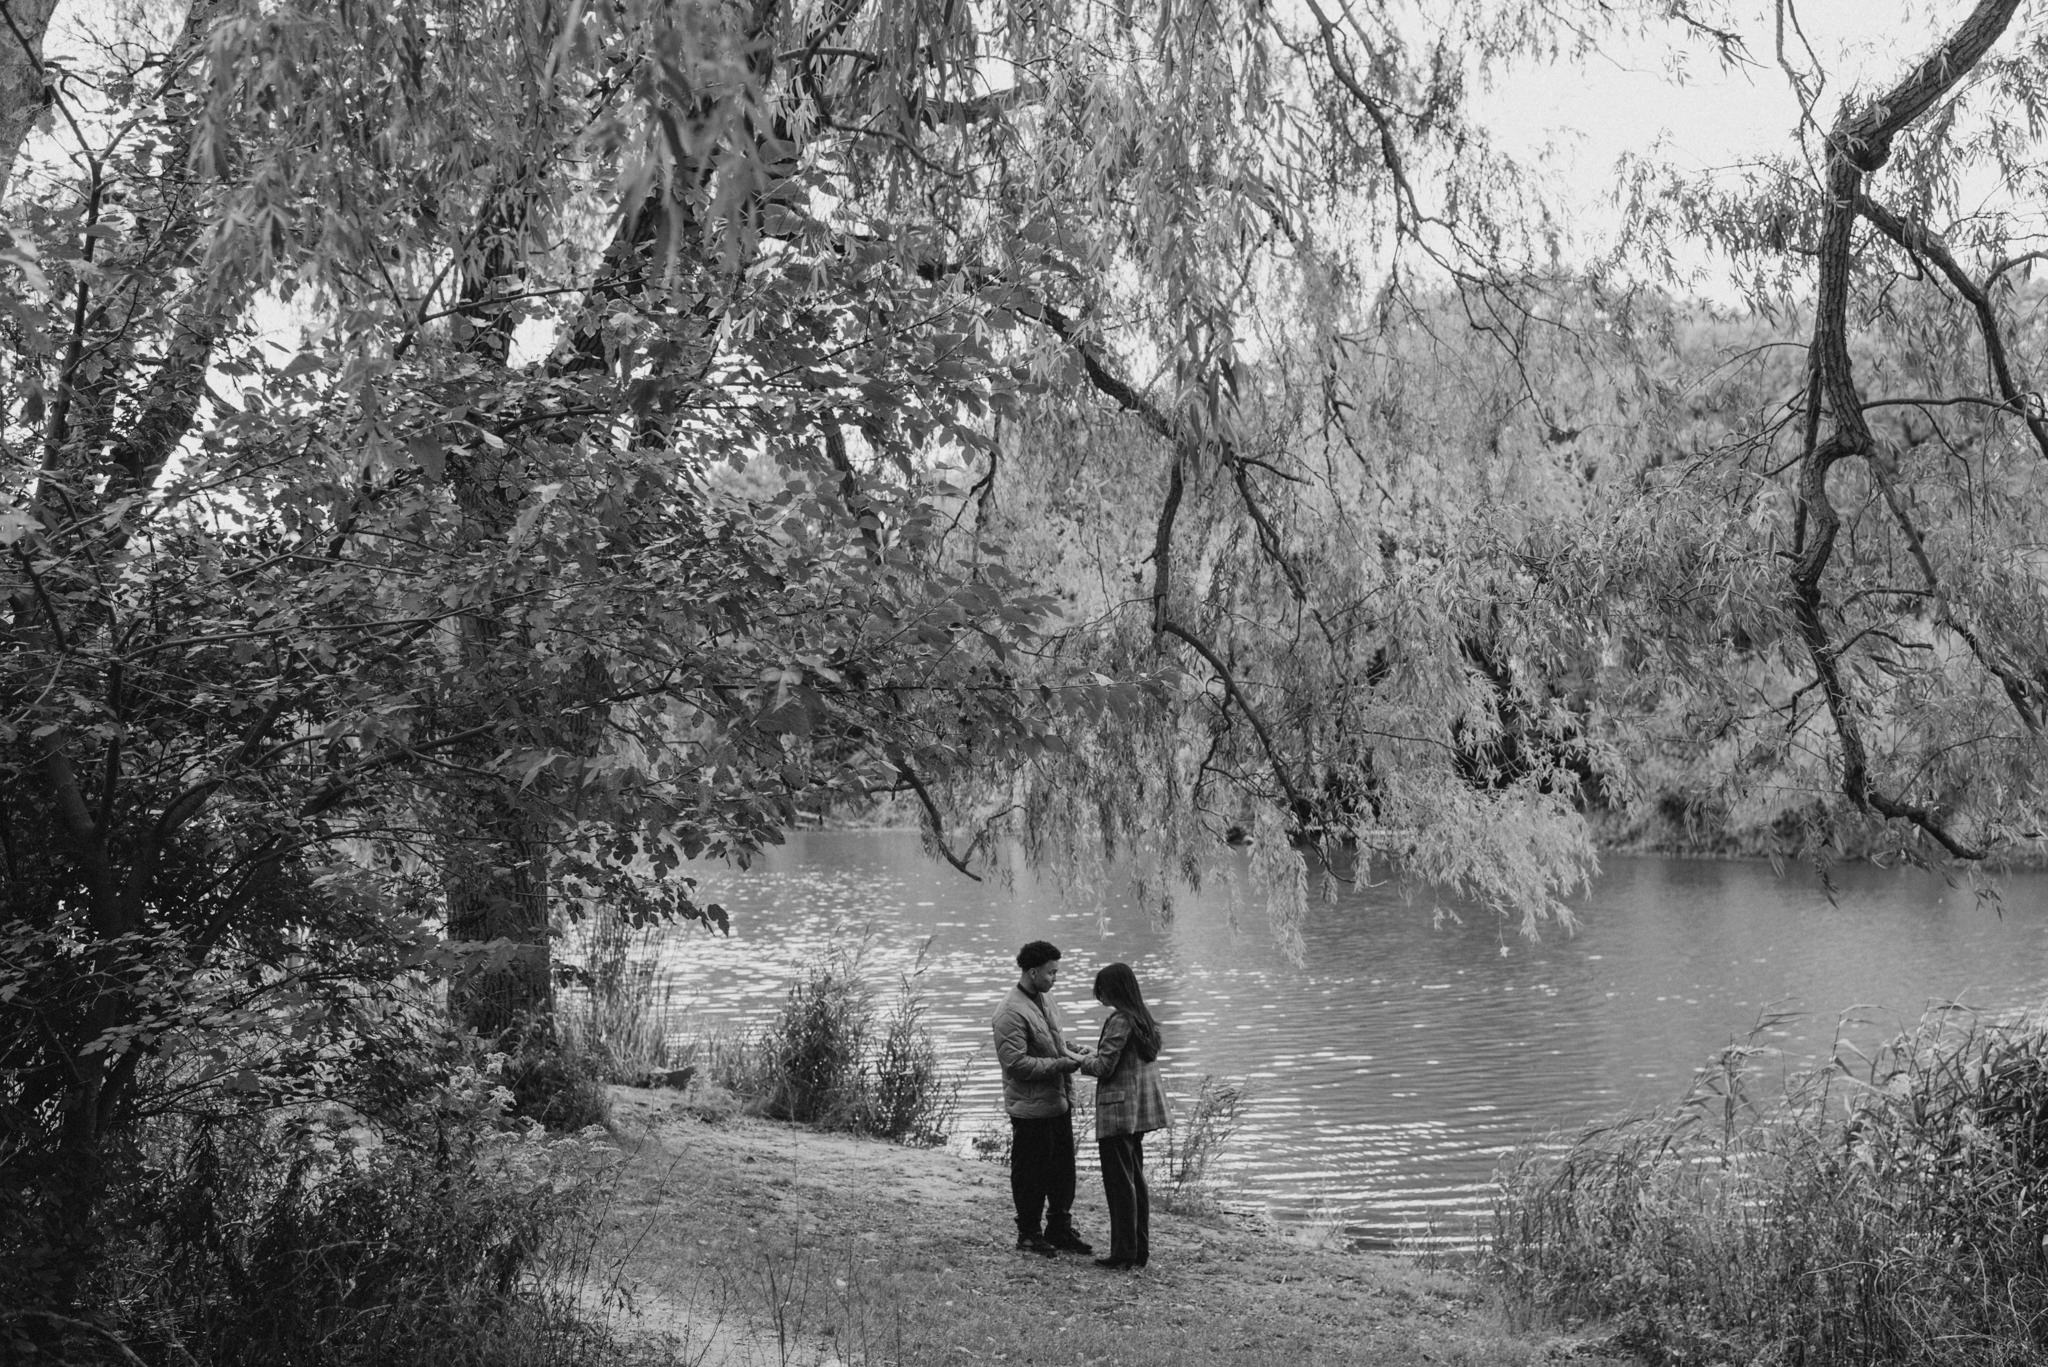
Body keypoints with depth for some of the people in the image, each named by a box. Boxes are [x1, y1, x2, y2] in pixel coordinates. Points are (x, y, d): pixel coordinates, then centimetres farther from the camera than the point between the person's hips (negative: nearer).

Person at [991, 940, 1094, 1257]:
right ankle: (1028, 1234, 18)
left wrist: (1071, 1051, 4)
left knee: (1063, 1170, 15)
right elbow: (1017, 1063, -23)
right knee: (1031, 1174, 4)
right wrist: (1063, 1063, -22)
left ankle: (1060, 1229, 28)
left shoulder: (1044, 1000, 10)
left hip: (1058, 1102, 9)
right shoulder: (1012, 1014, -19)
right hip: (1031, 1109, -9)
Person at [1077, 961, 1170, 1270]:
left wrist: (1079, 1061, 0)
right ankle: (1141, 1250, 21)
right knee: (1136, 1179, 15)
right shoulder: (1144, 1020, 10)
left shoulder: (1119, 1021, -17)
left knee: (1119, 1183, -1)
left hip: (1118, 1111, -9)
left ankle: (1124, 1252, 4)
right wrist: (1088, 1056, 16)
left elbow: (1104, 1067, -18)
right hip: (1141, 1110, 9)